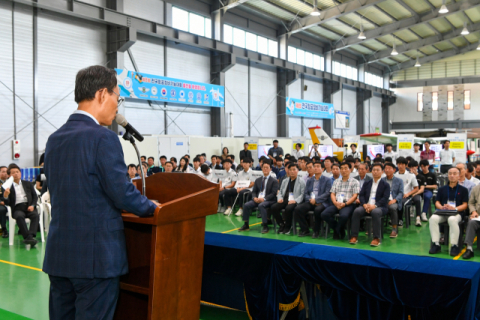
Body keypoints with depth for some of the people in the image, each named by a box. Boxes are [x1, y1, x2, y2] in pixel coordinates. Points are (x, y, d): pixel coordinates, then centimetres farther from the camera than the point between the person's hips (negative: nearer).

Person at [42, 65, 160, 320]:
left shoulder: (54, 139, 9)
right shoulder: (103, 138, -16)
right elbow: (122, 192, -16)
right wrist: (151, 208, 4)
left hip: (58, 254, 8)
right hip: (96, 255, -7)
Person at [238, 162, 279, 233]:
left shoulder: (274, 181, 3)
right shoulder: (258, 180, 19)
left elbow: (274, 193, -7)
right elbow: (253, 191, 16)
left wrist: (264, 198, -19)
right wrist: (255, 198, -8)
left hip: (268, 200, -5)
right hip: (257, 199, 5)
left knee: (261, 205, -37)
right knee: (246, 205, -19)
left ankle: (265, 226, -31)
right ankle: (246, 225, -8)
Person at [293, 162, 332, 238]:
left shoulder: (327, 180, 6)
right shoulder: (309, 180, 21)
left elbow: (327, 194, -6)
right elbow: (305, 193, 14)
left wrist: (316, 200, -17)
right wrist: (310, 200, -9)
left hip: (322, 202, -4)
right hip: (310, 202, 4)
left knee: (317, 210, -38)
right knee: (297, 209, -22)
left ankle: (316, 231, -17)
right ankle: (305, 230, -8)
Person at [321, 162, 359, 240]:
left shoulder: (355, 182, 6)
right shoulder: (336, 181, 20)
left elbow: (355, 196, -2)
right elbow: (332, 194, 13)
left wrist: (345, 204, -16)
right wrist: (335, 203, -9)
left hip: (348, 204, -4)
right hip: (336, 204, 4)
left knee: (344, 216, -37)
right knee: (324, 214, -22)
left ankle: (337, 231, -5)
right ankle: (339, 230, -2)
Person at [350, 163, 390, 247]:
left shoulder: (385, 184, 9)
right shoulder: (367, 183, 21)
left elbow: (385, 198, -4)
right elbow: (361, 195, 11)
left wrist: (375, 206, -20)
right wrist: (364, 204, -11)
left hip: (380, 207, -3)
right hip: (366, 205, 3)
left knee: (375, 212, -38)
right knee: (357, 211, -28)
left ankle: (376, 238, -32)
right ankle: (354, 236, -25)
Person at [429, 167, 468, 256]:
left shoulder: (463, 190, 13)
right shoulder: (442, 189, 21)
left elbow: (465, 205, 5)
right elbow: (437, 202, 15)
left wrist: (455, 208, -15)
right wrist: (441, 207, -9)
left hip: (457, 213, -3)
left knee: (452, 220, -39)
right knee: (433, 218, -31)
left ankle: (454, 246, -29)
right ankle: (436, 244, -27)